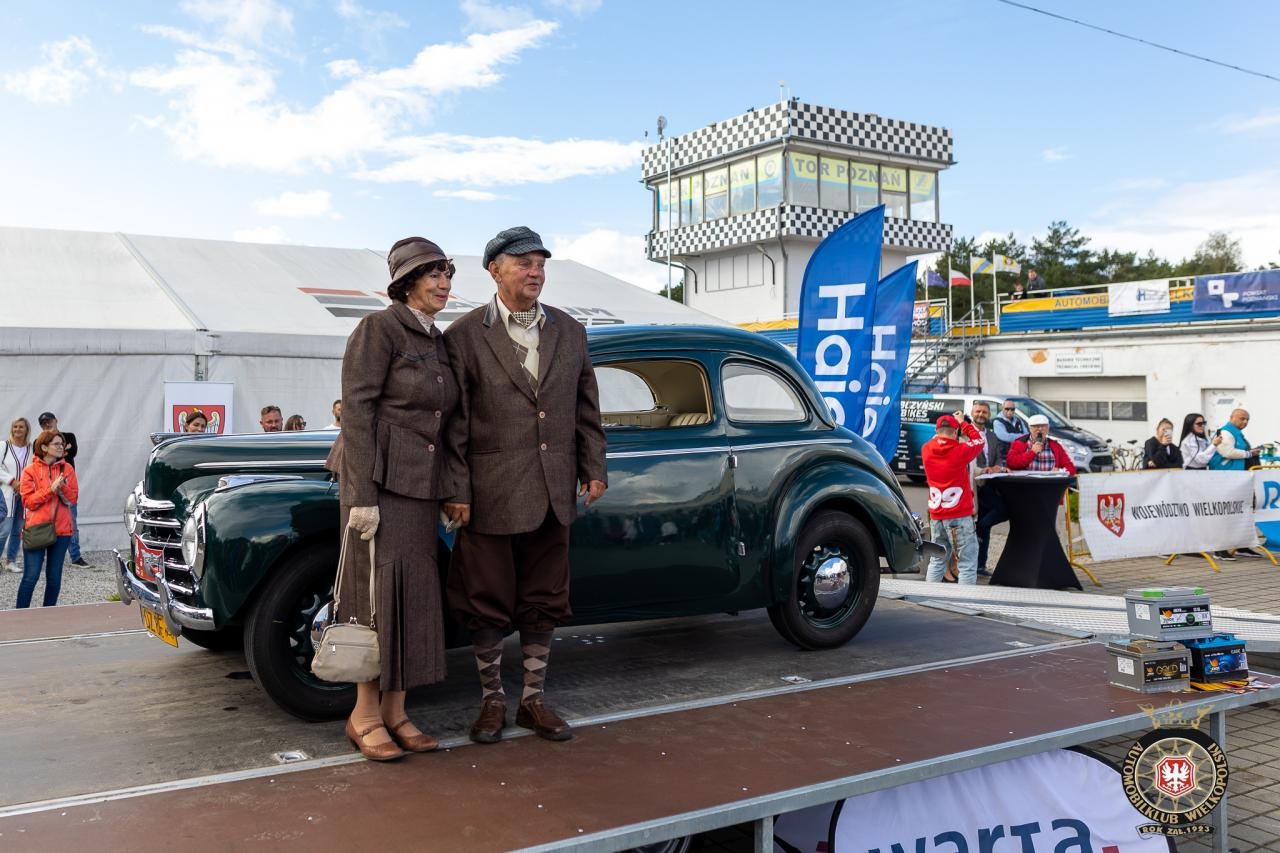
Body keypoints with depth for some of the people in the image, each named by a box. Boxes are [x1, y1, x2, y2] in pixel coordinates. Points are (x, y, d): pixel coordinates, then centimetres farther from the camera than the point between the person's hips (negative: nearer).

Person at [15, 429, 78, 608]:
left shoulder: (67, 469, 7)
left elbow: (73, 498, 5)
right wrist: (51, 489, -17)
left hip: (61, 530, 3)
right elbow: (28, 501, -7)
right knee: (31, 576, -5)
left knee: (54, 577, 7)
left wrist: (63, 488, -14)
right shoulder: (30, 471, 0)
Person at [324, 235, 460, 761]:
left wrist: (449, 496, 14)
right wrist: (362, 495, -19)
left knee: (413, 595, 7)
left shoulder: (437, 343, 14)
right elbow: (358, 411, -14)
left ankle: (394, 712, 15)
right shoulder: (379, 329, -9)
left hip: (421, 483, 7)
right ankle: (364, 715, 9)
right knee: (378, 592, -3)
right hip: (377, 479, -7)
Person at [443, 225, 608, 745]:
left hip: (552, 492, 4)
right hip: (490, 492, -4)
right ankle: (492, 701, 24)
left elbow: (586, 408, 12)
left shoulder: (570, 332, 8)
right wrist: (457, 492, -10)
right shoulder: (464, 336, -4)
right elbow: (454, 423, -7)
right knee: (487, 602, 7)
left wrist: (594, 469, 6)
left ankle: (533, 700, 26)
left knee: (544, 601, 12)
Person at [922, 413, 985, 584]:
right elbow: (979, 441, 7)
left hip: (936, 515, 5)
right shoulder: (960, 450, -12)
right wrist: (963, 423, 17)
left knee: (936, 561, 15)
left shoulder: (926, 450, -2)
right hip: (960, 515, -5)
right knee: (967, 563, -1)